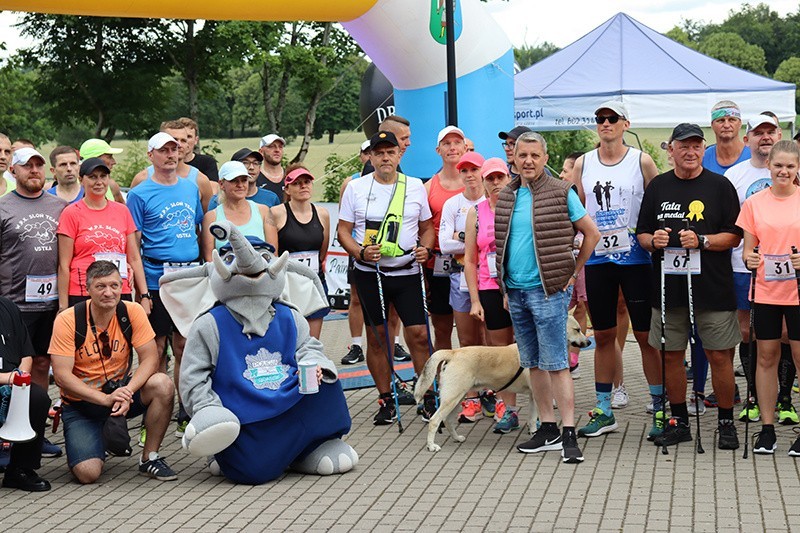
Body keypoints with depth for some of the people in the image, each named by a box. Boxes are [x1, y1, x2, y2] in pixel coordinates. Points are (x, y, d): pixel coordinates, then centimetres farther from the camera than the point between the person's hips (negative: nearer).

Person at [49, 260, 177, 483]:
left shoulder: (132, 312, -9)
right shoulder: (68, 320, -16)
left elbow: (150, 358, -11)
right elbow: (62, 375, -18)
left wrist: (128, 391, -30)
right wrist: (105, 399, -29)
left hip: (121, 390, 3)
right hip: (82, 402, -3)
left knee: (162, 384, -28)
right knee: (88, 473, -22)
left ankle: (149, 458, -8)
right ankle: (101, 438, 16)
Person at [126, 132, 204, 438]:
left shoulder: (191, 188, 13)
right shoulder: (140, 194, -2)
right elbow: (133, 246, -4)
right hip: (157, 279, -4)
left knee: (185, 346, 8)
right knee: (157, 349, 1)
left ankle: (185, 414, 16)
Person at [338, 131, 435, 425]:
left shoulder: (415, 187, 6)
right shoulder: (356, 188, 3)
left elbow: (427, 227, 14)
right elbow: (343, 230, 4)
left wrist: (425, 248, -7)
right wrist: (360, 252, -15)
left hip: (407, 272, 0)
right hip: (369, 273, 0)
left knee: (418, 334, -6)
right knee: (376, 336, 4)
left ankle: (429, 398, 4)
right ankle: (386, 400, 15)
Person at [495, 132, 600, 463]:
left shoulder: (561, 193, -5)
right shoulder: (506, 196, 11)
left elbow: (592, 233, -1)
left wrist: (573, 273, -2)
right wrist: (505, 286, 15)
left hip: (548, 290, -6)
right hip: (515, 292, 6)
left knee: (555, 363, -8)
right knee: (532, 363, 10)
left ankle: (568, 434, -5)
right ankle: (547, 430, 18)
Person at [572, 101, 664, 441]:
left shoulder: (642, 161, 1)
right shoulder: (583, 164, 9)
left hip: (636, 259, -3)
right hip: (596, 260, 3)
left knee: (646, 335, -1)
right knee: (603, 336, 8)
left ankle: (660, 409, 7)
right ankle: (604, 411, 16)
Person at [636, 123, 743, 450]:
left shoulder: (720, 186, 2)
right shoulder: (657, 187, 11)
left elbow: (734, 237, -2)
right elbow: (641, 234, 15)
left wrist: (701, 241, -17)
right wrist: (652, 241, -7)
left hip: (712, 288, -3)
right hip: (668, 288, 3)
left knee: (719, 356, -1)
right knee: (672, 355, 8)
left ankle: (726, 423, 12)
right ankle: (679, 421, 21)